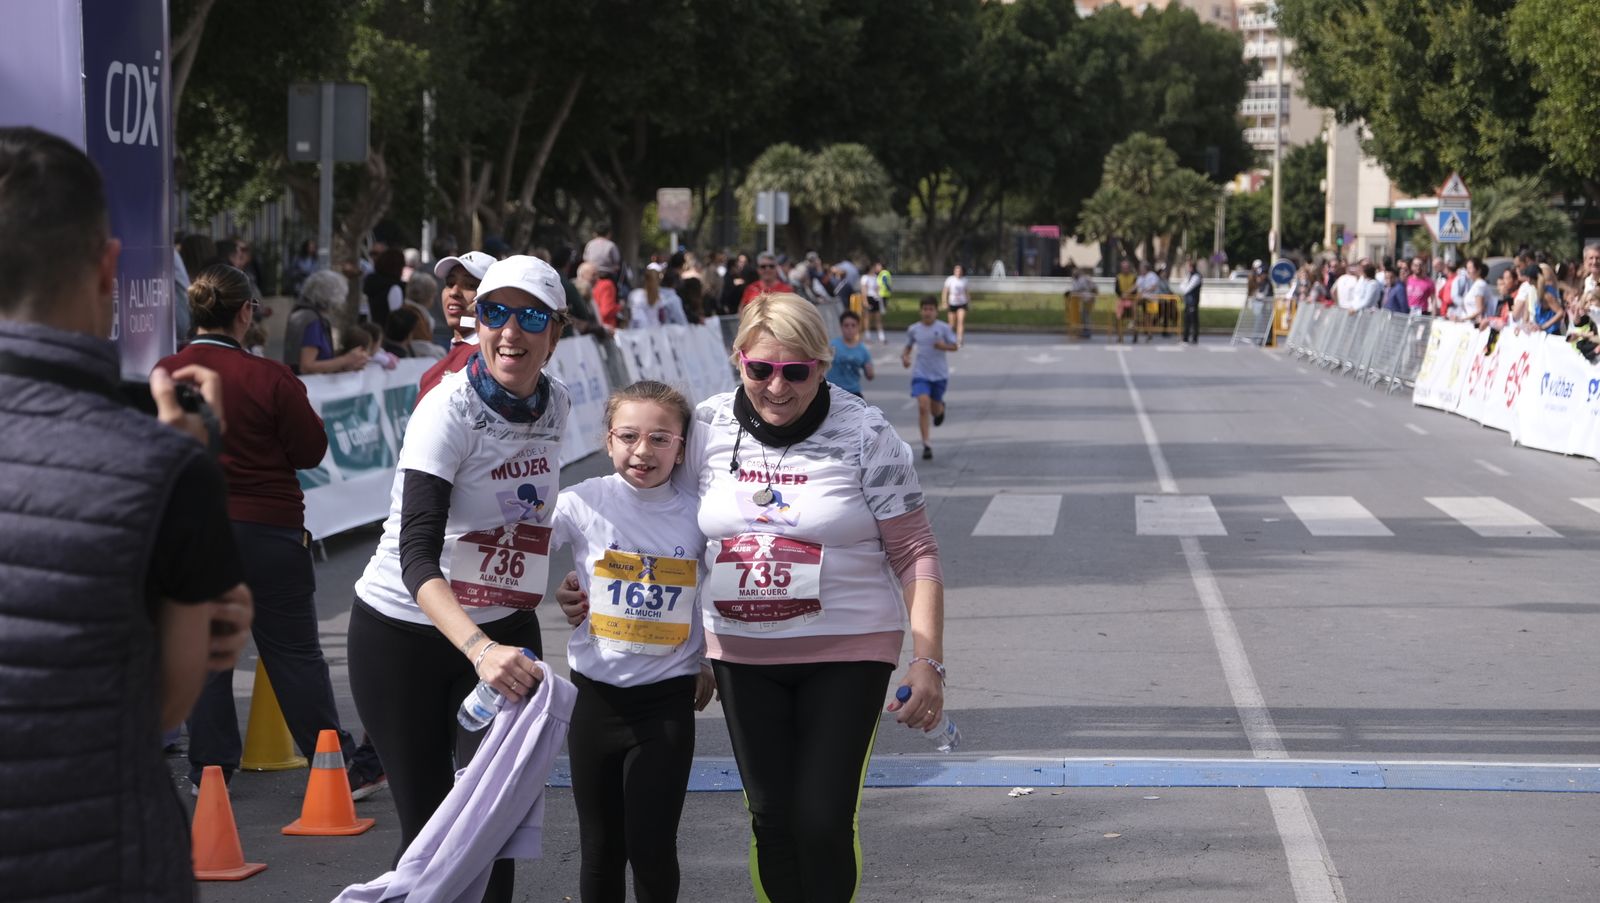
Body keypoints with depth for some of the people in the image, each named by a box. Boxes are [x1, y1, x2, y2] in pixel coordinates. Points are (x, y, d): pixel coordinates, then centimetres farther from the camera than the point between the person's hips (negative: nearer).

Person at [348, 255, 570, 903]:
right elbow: (417, 557, -32)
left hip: (504, 629, 5)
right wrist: (479, 649, -45)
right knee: (427, 820, 2)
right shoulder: (449, 409, -22)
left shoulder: (556, 405, -3)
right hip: (403, 630, -4)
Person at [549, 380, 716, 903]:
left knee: (652, 849, -3)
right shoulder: (583, 503, -7)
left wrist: (710, 662, 8)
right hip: (596, 696, 1)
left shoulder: (697, 516, -5)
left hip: (667, 701, -1)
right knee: (601, 848, 10)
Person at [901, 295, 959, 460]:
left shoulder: (943, 328, -5)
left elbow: (955, 346, -4)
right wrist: (905, 356, -5)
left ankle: (940, 408, 52)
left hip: (940, 374, 0)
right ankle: (926, 445, -12)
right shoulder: (913, 329, 2)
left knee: (935, 410, 11)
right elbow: (908, 346, 16)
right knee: (923, 406, -16)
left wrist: (944, 346, -24)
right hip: (921, 374, 0)